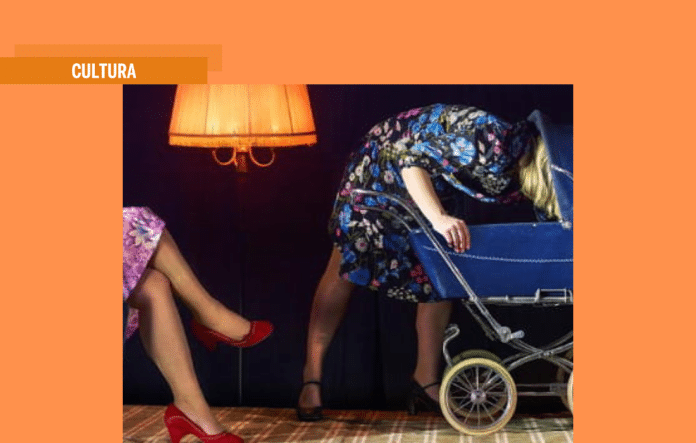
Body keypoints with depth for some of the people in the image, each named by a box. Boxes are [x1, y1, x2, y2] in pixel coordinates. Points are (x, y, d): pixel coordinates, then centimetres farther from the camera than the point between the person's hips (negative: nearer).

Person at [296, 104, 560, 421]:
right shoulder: (492, 145, -38)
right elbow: (410, 157, -37)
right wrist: (439, 218, -48)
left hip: (438, 185, 7)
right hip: (385, 164, -7)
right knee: (345, 268, -3)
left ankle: (426, 384, 11)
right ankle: (311, 378, 7)